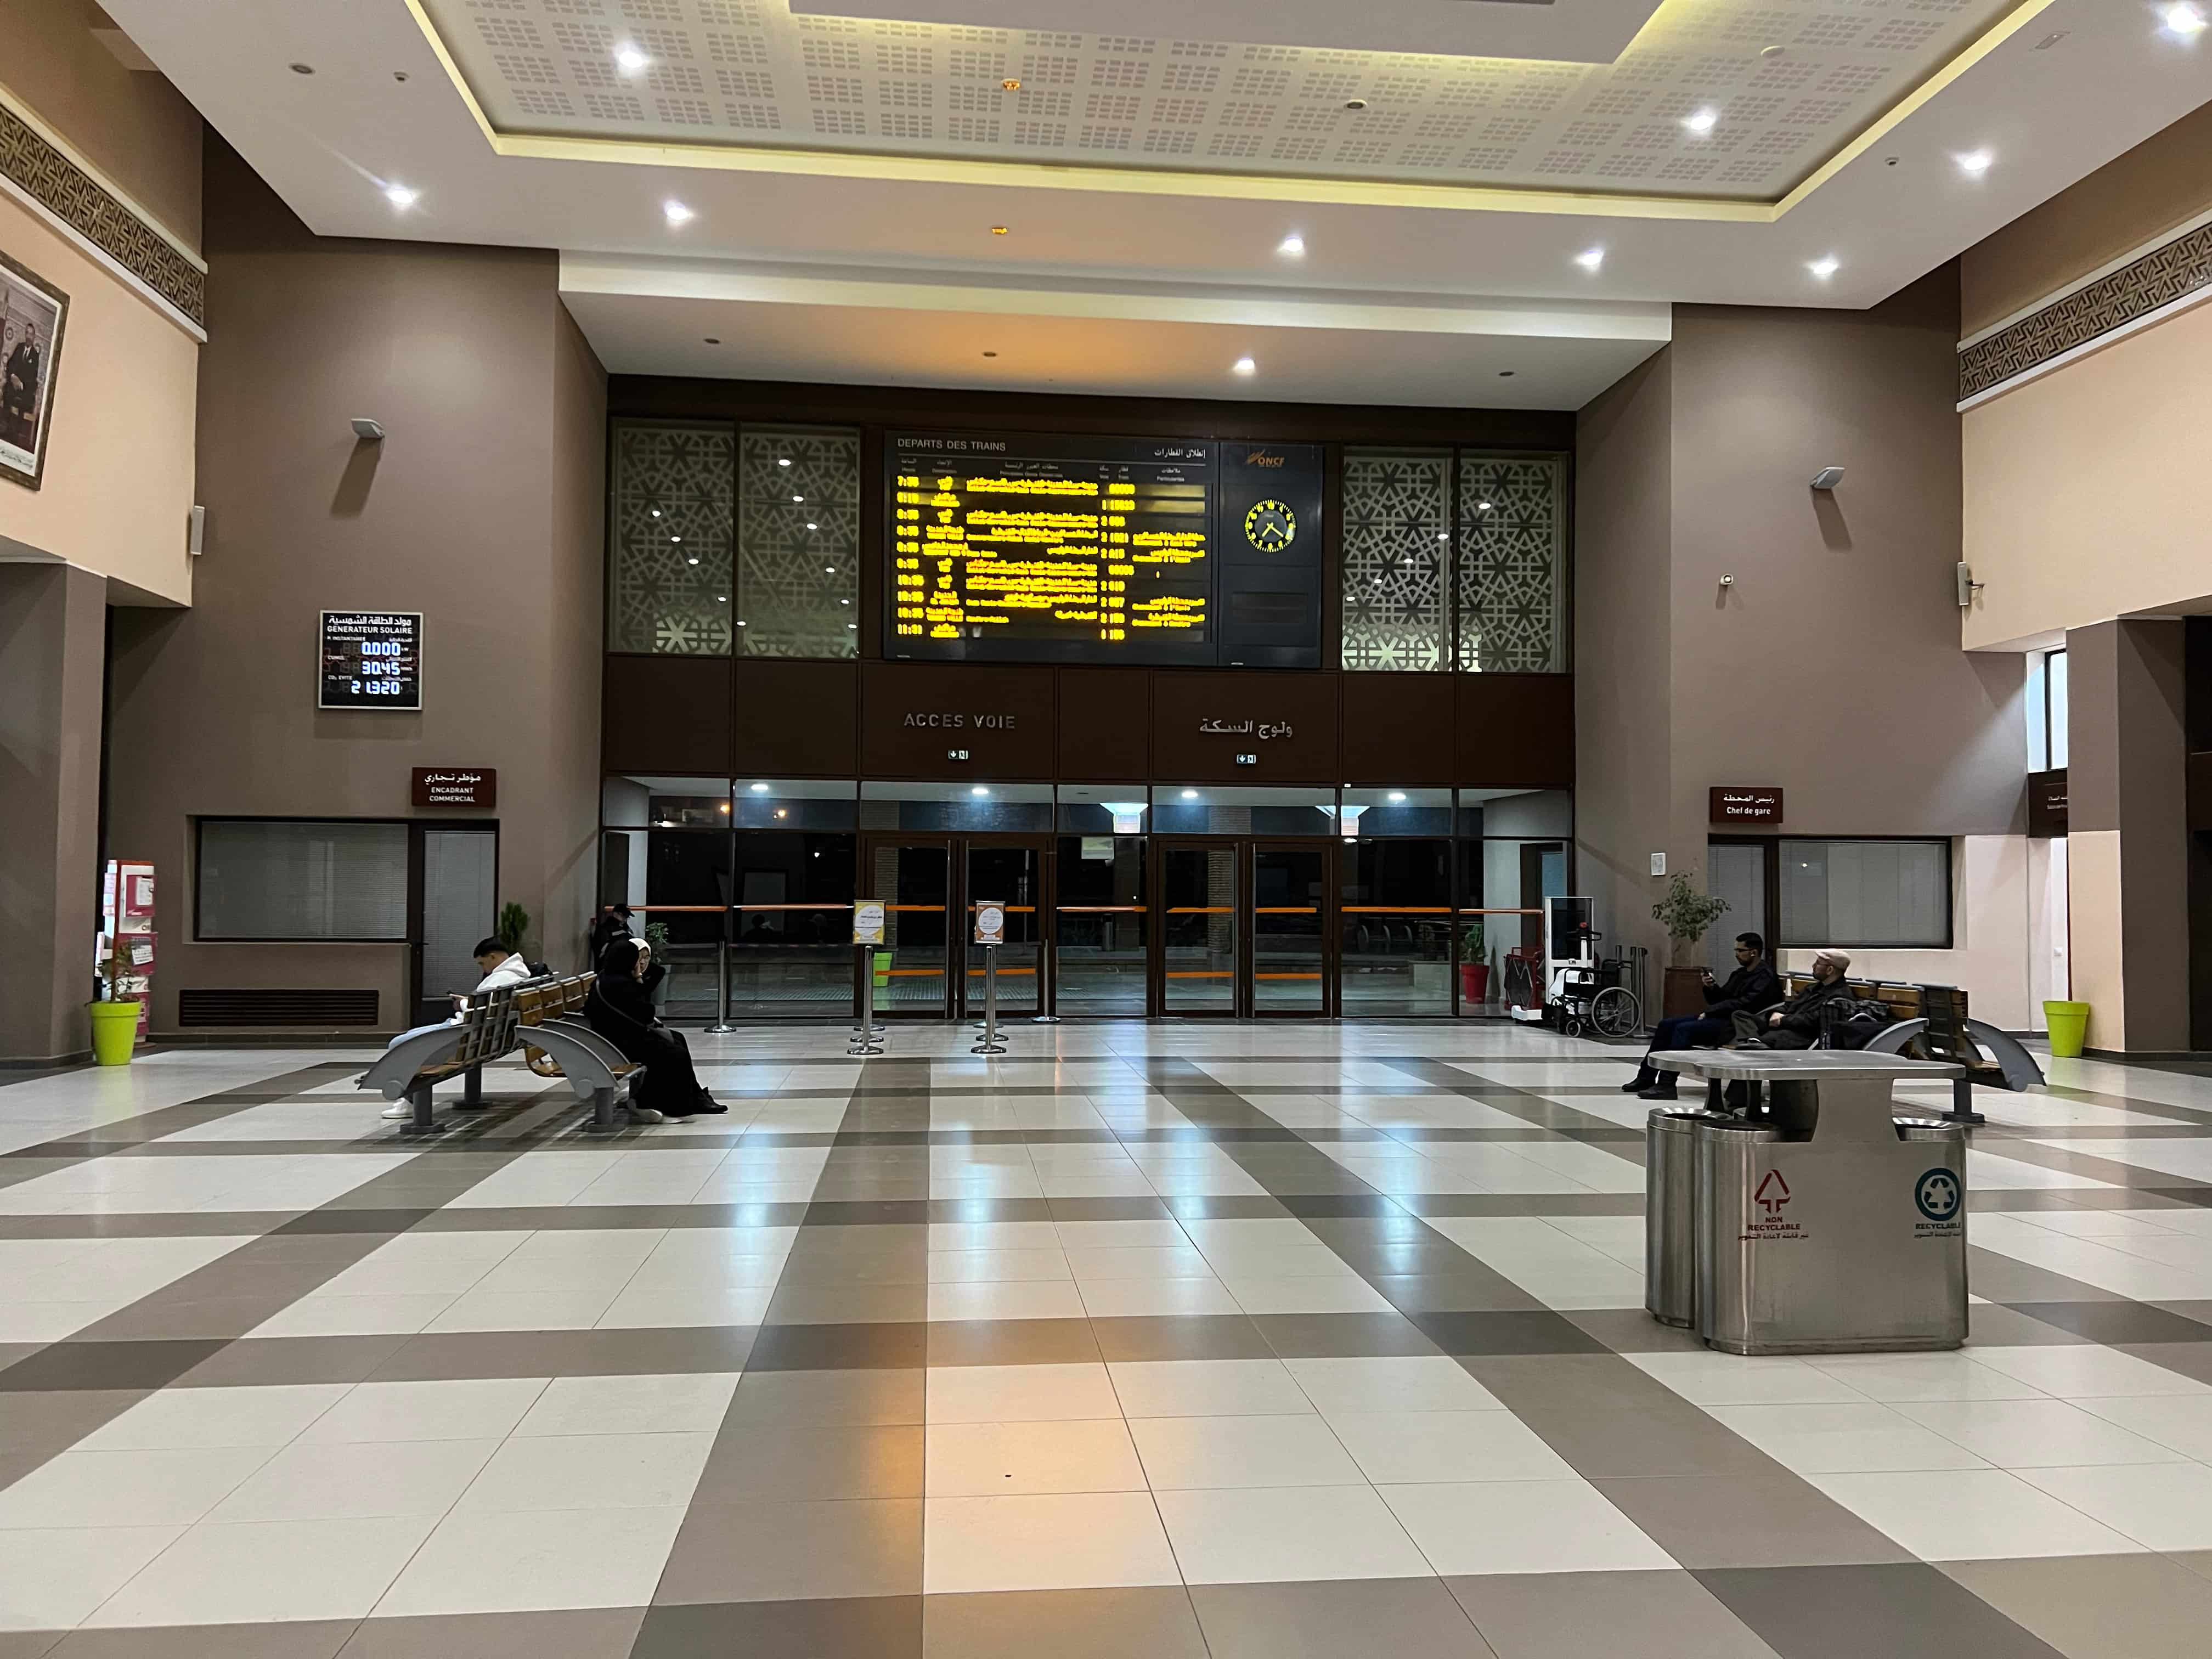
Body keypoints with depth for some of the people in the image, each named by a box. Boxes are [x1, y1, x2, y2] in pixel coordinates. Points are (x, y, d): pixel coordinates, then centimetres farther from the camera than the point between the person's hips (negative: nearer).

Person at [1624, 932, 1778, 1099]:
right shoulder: (1740, 974, 22)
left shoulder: (1765, 977, -7)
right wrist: (1710, 987, 0)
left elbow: (1745, 1004, -18)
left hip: (1736, 1025, -10)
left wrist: (1710, 1011, -15)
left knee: (1683, 1029, -27)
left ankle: (1667, 1084, -29)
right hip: (1721, 1017, 10)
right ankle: (1647, 1077, -2)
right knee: (1666, 1024, -2)